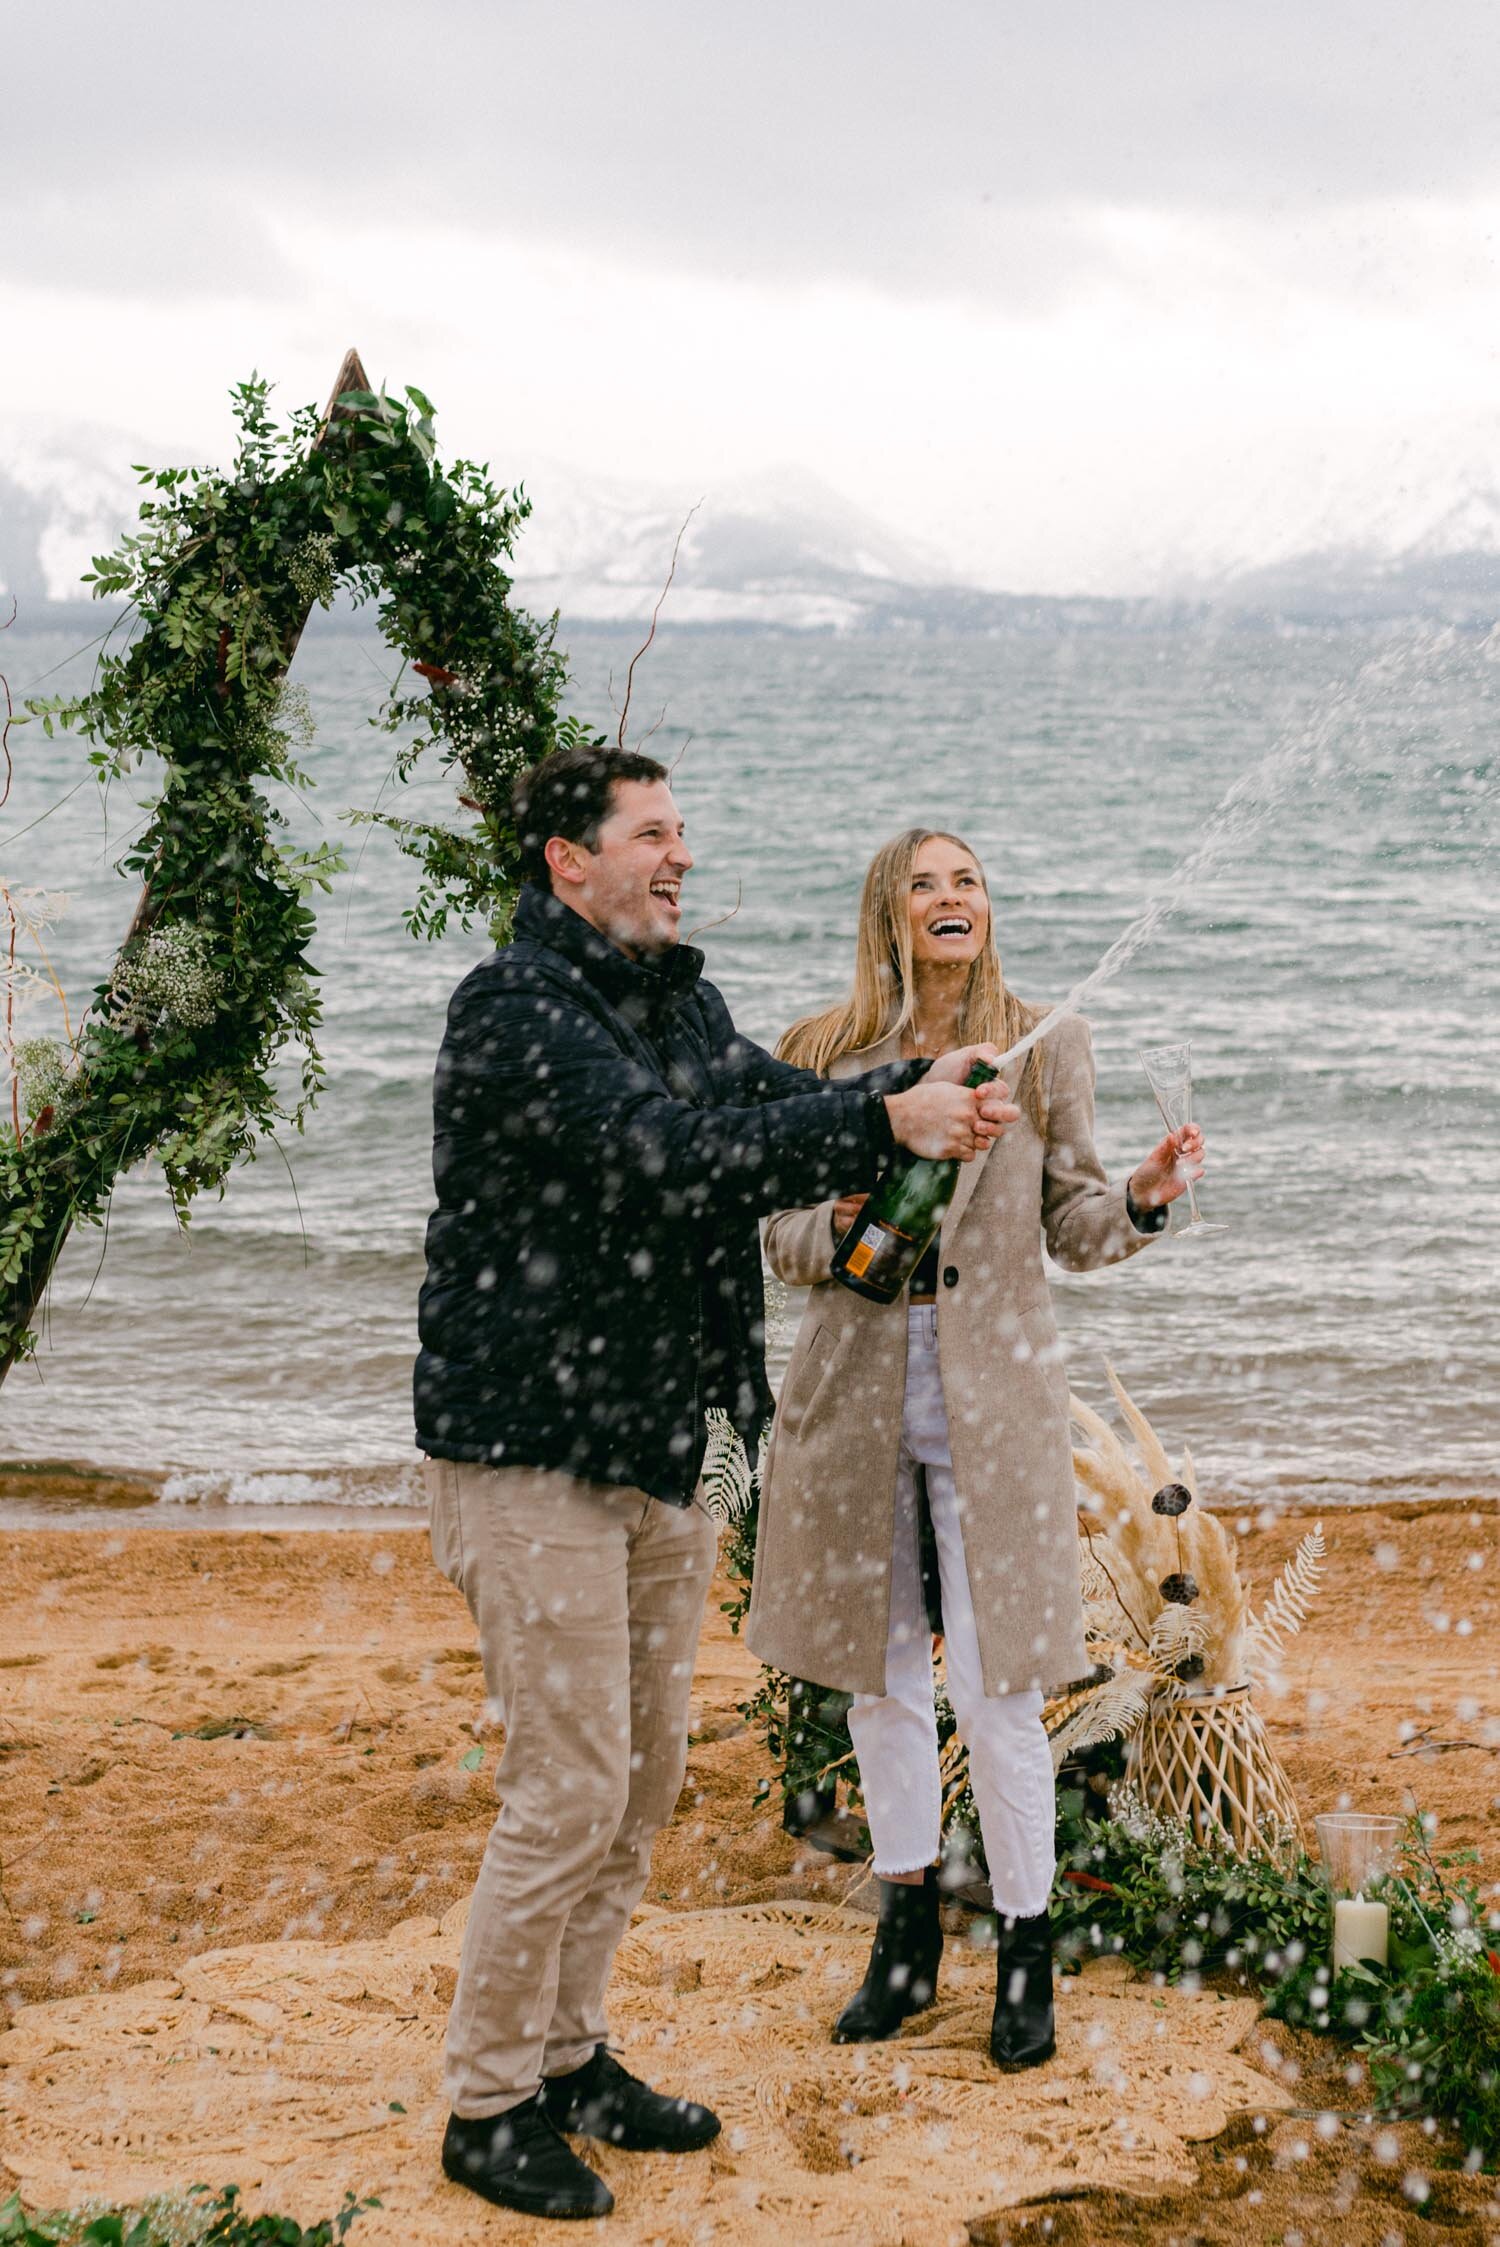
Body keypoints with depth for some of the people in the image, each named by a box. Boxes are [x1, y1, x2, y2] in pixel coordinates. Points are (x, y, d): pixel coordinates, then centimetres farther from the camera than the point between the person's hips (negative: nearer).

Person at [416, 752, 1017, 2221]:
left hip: (657, 1449, 9)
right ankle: (489, 2104, 9)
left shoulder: (680, 1000, 15)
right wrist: (890, 1118, -25)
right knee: (570, 1790, -6)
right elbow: (673, 1156, -27)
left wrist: (924, 1096, -13)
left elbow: (776, 1124, 5)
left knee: (645, 1776, 15)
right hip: (531, 1452, -9)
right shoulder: (514, 1007, -15)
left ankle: (567, 2054, 29)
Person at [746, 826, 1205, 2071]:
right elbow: (783, 1236, 5)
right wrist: (841, 1223, -16)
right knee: (881, 1675, 12)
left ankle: (1026, 1949, 15)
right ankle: (908, 1928, 30)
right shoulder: (826, 1055, 2)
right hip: (856, 1384, 2)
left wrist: (1144, 1197, -14)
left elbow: (1071, 1226, 6)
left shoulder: (1047, 1046, 2)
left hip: (993, 1390, -2)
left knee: (996, 1690, -3)